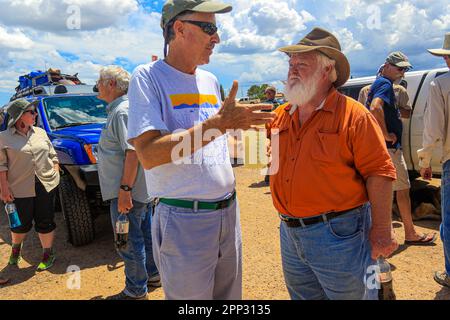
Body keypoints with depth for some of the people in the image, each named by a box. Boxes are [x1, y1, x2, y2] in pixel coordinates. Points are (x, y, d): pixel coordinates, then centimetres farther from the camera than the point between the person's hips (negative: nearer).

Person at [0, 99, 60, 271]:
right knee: (22, 224, 11)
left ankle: (48, 253, 22)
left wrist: (55, 174, 4)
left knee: (45, 222, 7)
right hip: (20, 189, -2)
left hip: (46, 186, 3)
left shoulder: (40, 132, 9)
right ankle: (15, 248, 40)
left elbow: (53, 156, 14)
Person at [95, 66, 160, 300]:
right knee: (145, 234, 20)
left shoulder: (122, 111, -17)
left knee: (129, 242, 1)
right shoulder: (120, 109, 17)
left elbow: (133, 151, -26)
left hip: (129, 190, -10)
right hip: (143, 187, 10)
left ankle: (135, 291, 15)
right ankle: (153, 275, 34)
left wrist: (124, 189, -26)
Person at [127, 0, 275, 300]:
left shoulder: (211, 81, 11)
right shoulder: (148, 77, -9)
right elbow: (149, 155, -22)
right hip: (184, 220, -6)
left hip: (228, 212, 7)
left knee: (230, 297, 18)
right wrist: (220, 122, -24)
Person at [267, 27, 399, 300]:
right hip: (290, 234, 6)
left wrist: (382, 231, -14)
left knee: (350, 294, 13)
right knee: (302, 294, 24)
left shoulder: (353, 115, -11)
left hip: (339, 236, -6)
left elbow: (379, 172, -13)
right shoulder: (281, 116, 6)